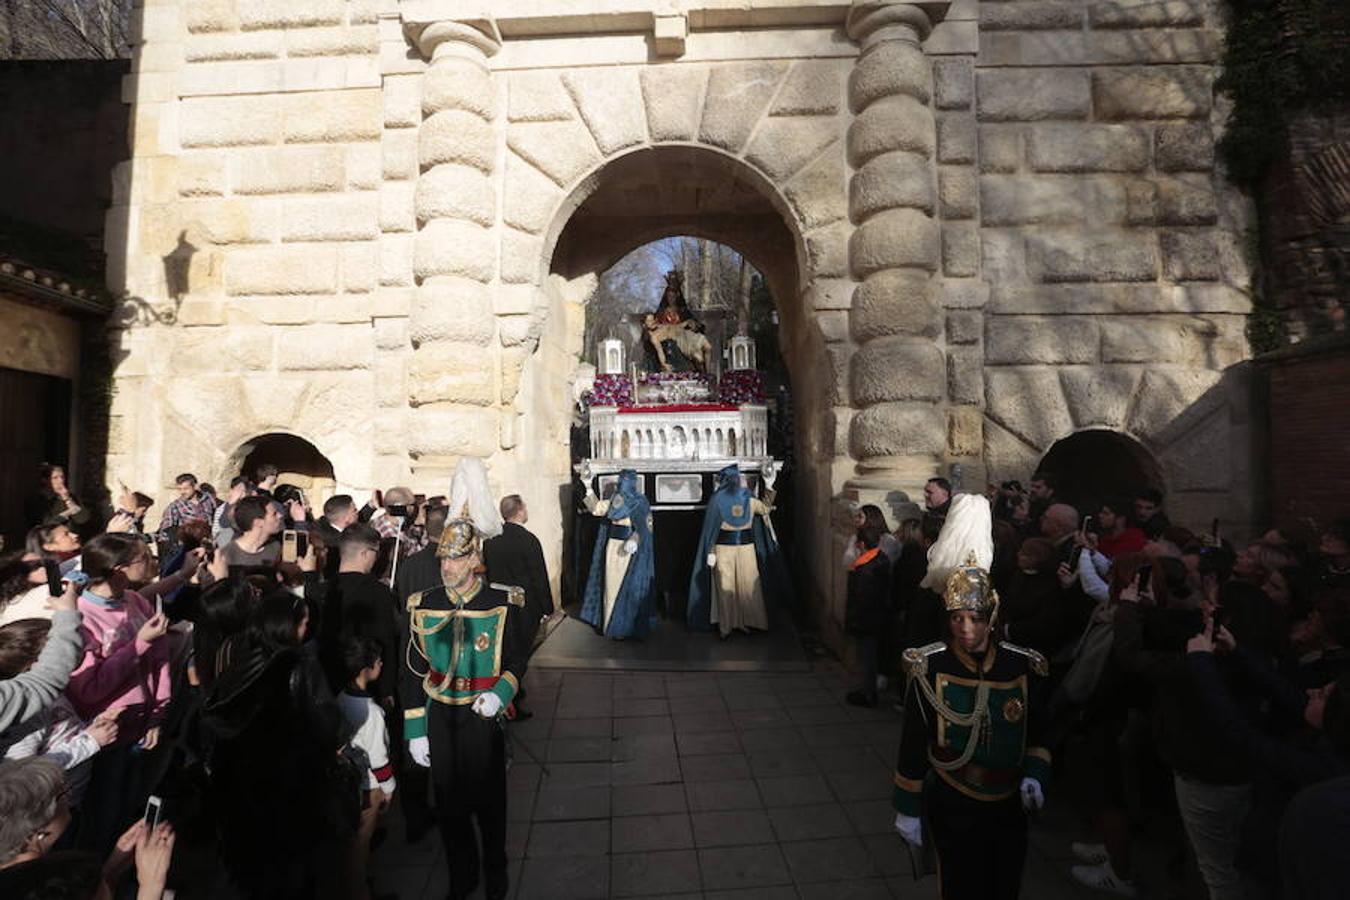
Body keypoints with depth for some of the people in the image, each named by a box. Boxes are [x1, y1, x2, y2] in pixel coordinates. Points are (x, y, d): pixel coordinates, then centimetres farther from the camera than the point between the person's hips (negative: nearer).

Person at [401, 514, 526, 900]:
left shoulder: (502, 603, -12)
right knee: (449, 804, 17)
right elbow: (413, 673, 0)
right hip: (439, 719, 2)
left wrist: (500, 694, -21)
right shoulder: (422, 606, -6)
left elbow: (516, 661, -2)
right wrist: (415, 731, 1)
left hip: (484, 718, -2)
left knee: (489, 802, 14)